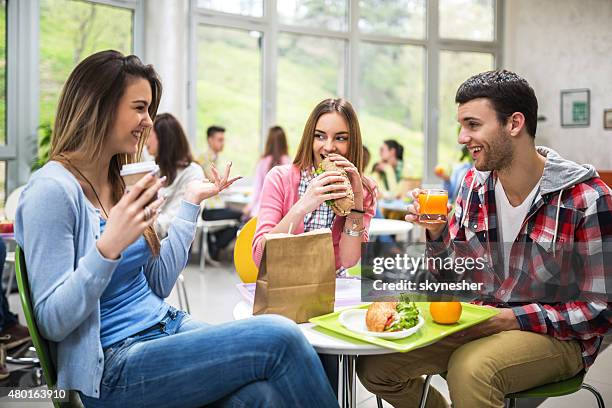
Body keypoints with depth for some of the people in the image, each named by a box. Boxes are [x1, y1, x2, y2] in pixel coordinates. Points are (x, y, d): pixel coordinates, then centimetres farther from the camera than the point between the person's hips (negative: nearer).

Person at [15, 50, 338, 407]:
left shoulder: (121, 182, 12)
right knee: (279, 337, -23)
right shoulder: (53, 190, -12)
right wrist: (109, 247, -28)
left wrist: (191, 202, 14)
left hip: (168, 326, 7)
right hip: (114, 369, -7)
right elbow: (53, 322, -14)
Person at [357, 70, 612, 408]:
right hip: (480, 320, 6)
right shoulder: (474, 183, 0)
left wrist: (509, 318, -21)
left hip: (556, 334, -6)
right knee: (373, 364, -4)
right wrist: (436, 233, -13)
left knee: (469, 368, -36)